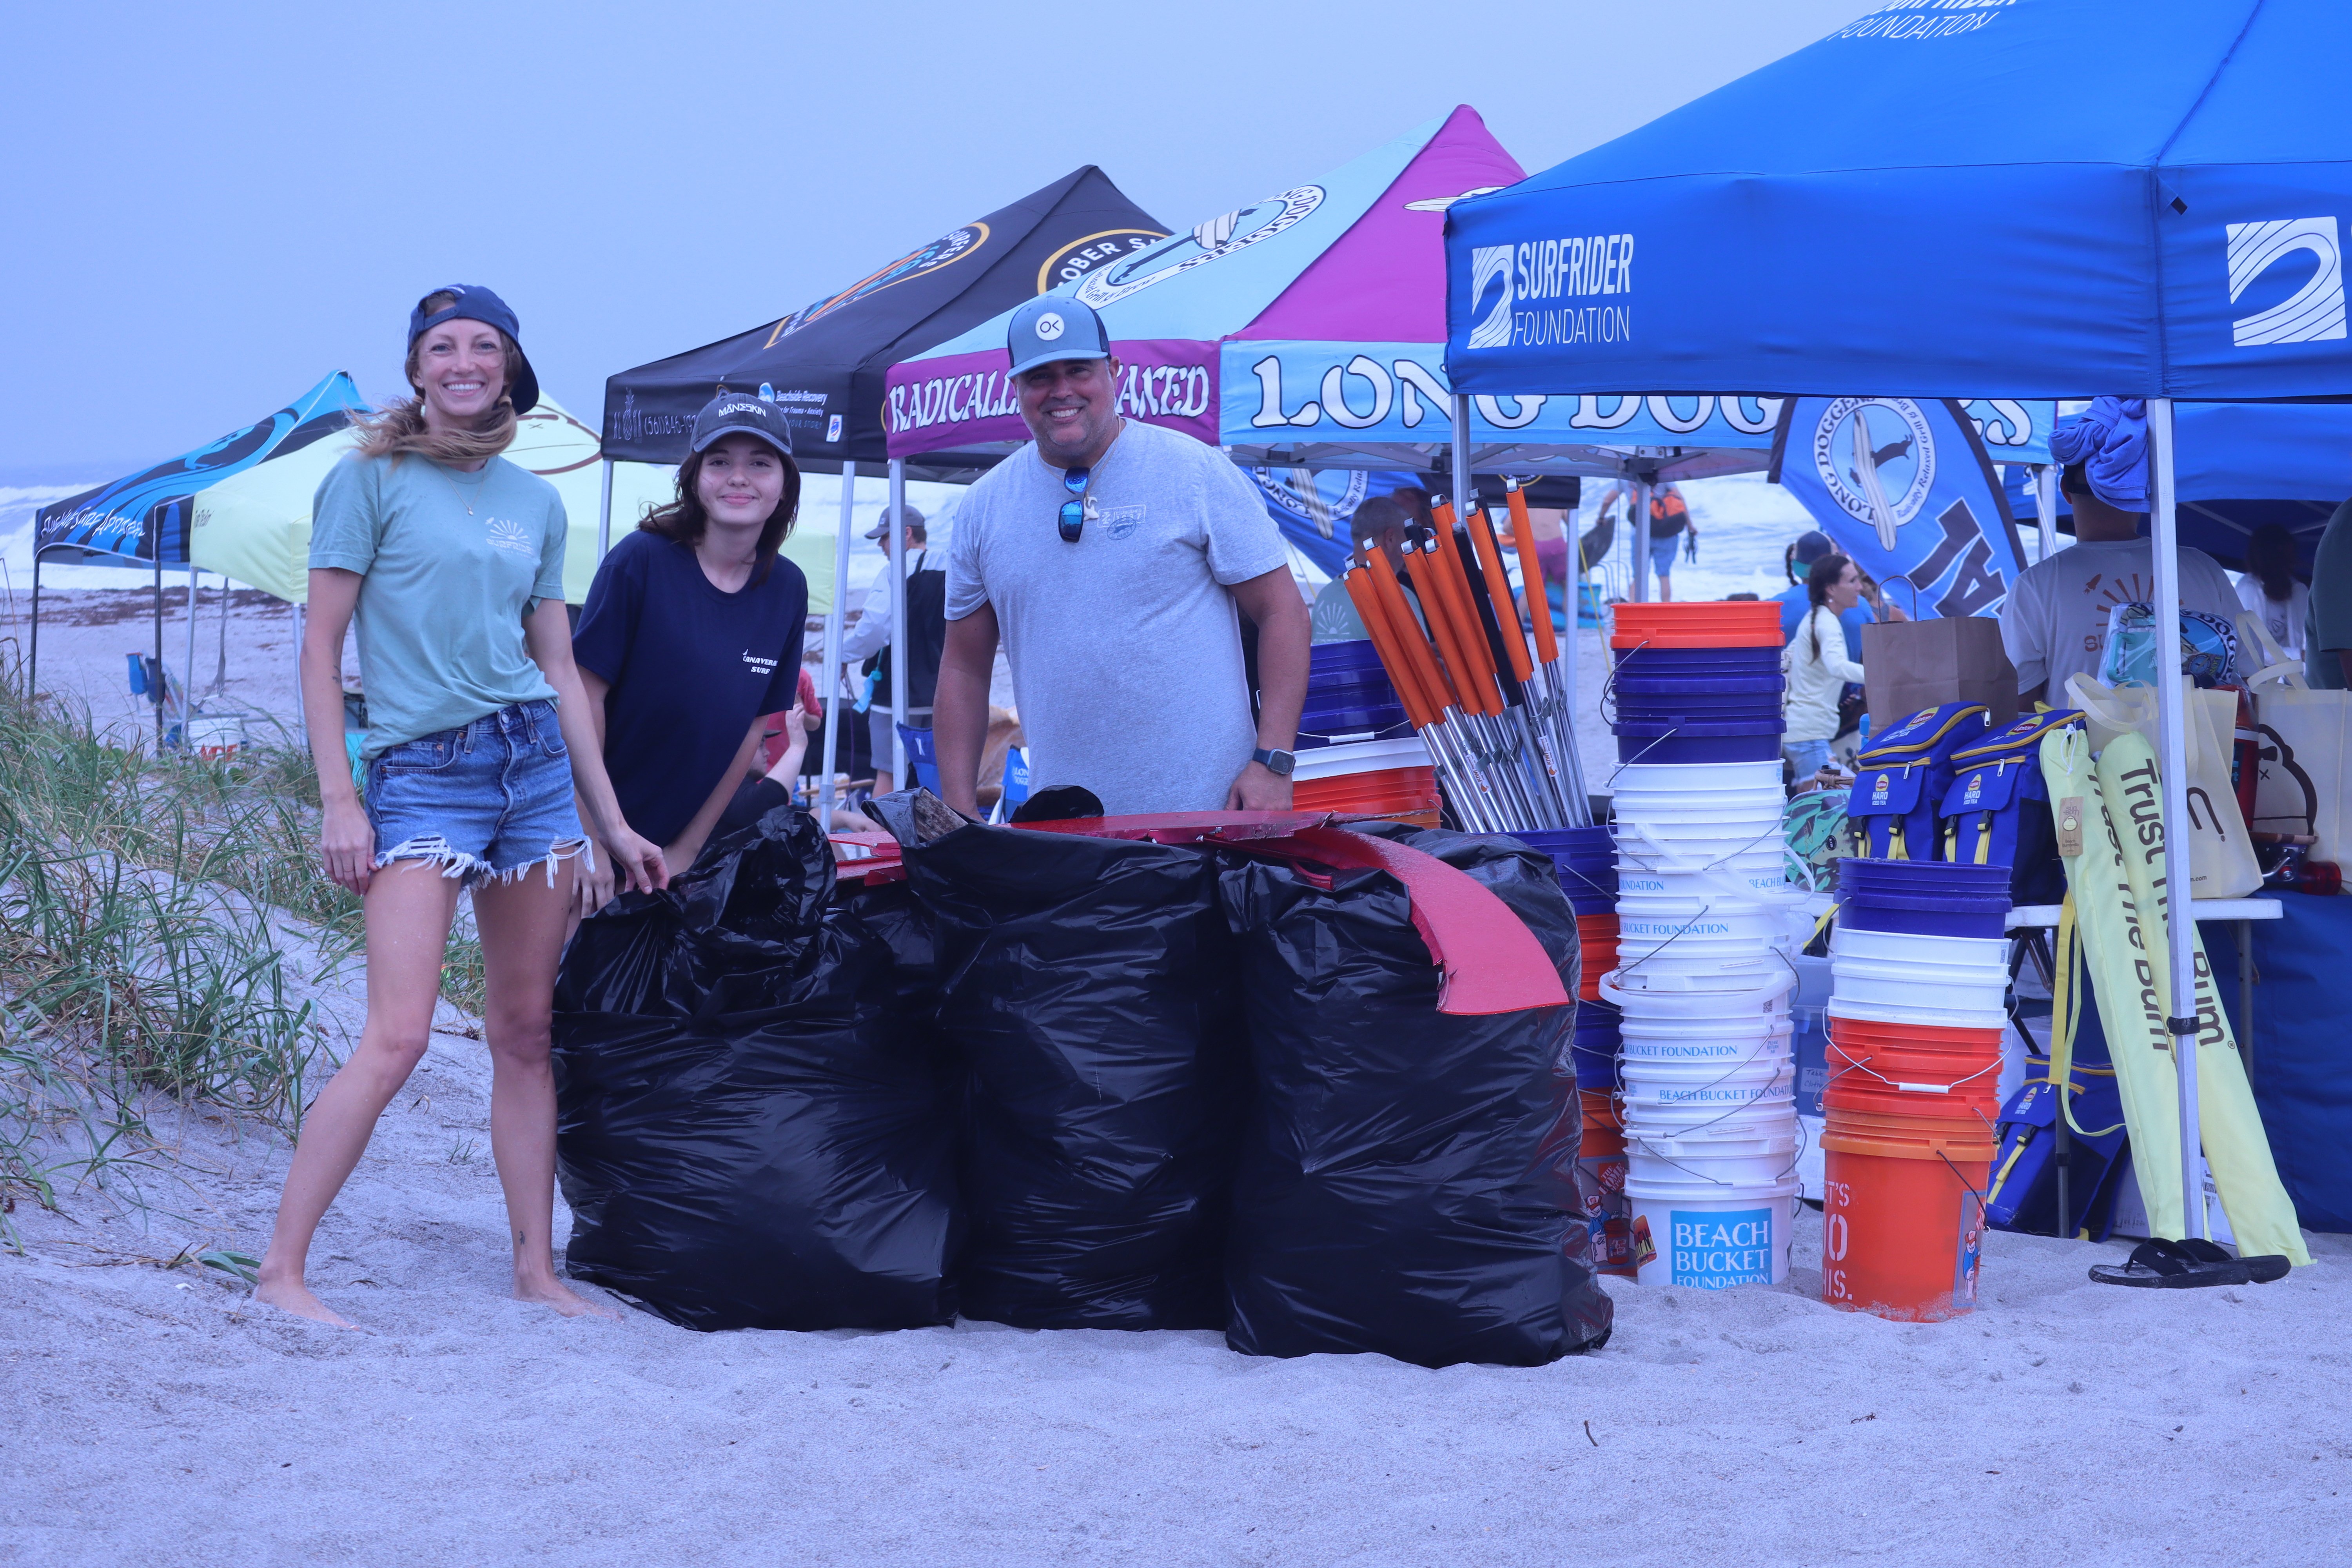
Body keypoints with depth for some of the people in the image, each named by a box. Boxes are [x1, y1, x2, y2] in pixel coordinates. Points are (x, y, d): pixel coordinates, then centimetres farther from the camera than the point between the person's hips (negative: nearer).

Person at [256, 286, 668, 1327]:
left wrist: (613, 822, 14)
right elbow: (321, 651, -2)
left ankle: (536, 1270, 14)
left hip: (534, 762, 5)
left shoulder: (536, 503, 13)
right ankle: (281, 1269, -10)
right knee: (398, 1035, -15)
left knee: (526, 1032, 7)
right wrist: (338, 801, -10)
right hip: (421, 773, -5)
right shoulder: (370, 479, -1)